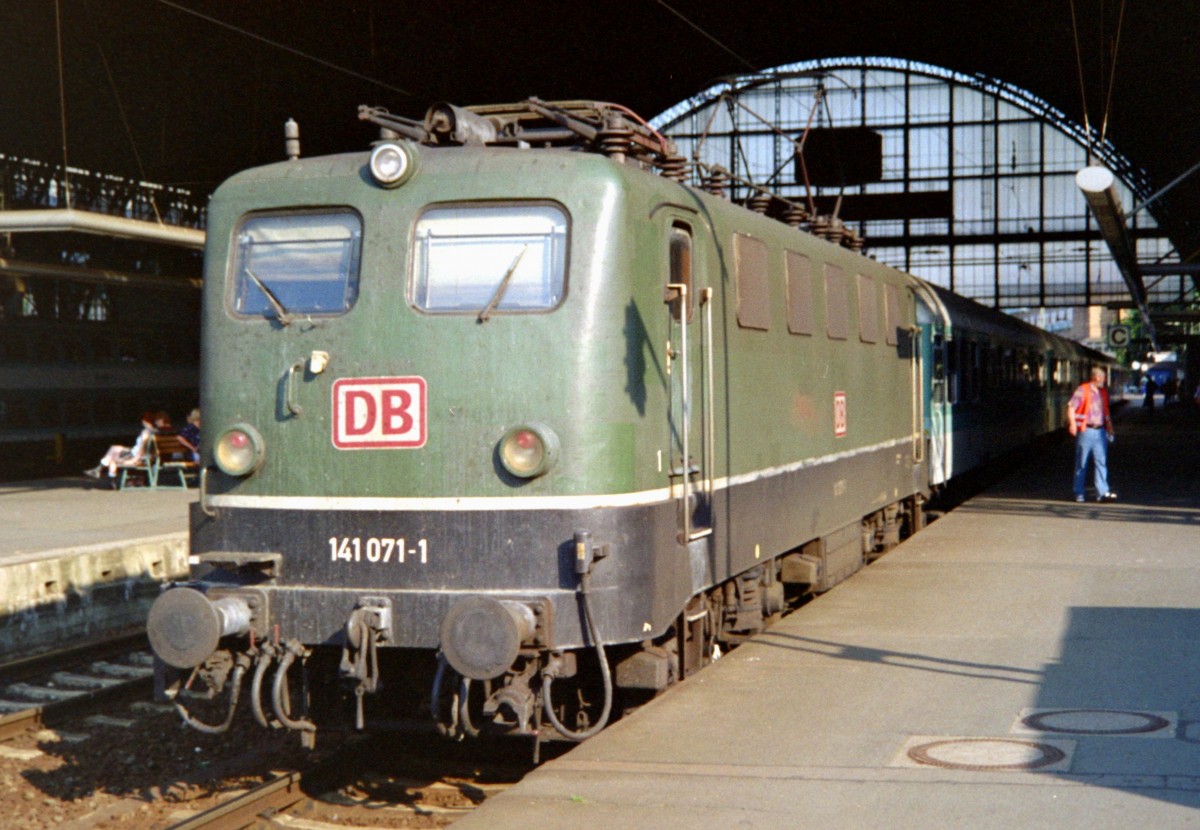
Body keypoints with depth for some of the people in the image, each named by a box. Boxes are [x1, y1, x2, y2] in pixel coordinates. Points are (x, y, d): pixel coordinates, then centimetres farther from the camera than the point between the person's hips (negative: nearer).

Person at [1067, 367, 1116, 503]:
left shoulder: (1103, 392, 15)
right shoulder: (1082, 390, -5)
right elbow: (1071, 407, -11)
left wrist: (1109, 428, 19)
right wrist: (1072, 424, -22)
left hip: (1100, 431, 5)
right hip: (1085, 431, -5)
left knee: (1101, 462, -3)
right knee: (1081, 464, 3)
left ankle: (1103, 492, -7)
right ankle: (1079, 494, 12)